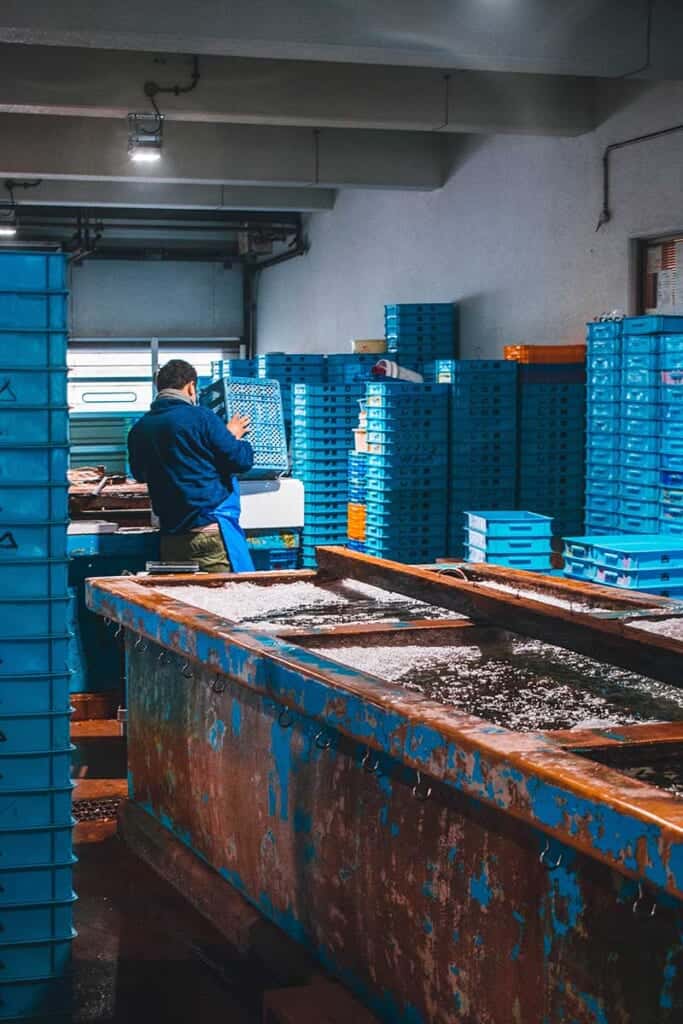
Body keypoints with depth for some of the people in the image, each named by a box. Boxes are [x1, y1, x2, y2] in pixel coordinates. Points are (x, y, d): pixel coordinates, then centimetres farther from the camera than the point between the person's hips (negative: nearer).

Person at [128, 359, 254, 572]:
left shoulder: (138, 430, 8)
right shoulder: (200, 417, -8)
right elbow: (241, 461, -6)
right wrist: (234, 436, 15)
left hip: (171, 536, 6)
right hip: (212, 528, -6)